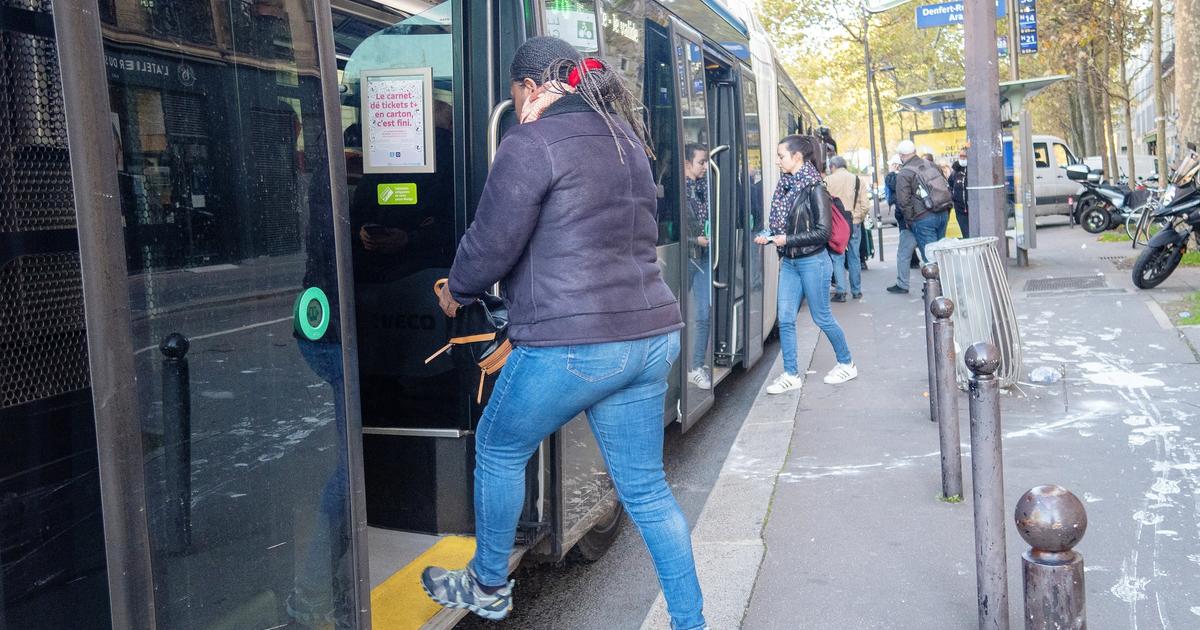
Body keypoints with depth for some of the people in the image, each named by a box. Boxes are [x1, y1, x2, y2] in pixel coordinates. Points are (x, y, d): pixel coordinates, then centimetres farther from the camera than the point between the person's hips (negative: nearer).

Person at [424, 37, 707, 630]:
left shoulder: (532, 142, -9)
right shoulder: (627, 138, 17)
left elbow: (491, 241, -10)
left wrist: (455, 291, 12)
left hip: (573, 343, -7)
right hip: (650, 335, 8)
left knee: (498, 450, 16)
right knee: (645, 485, 15)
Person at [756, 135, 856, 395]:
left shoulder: (814, 188, -14)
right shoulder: (785, 185, 6)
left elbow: (823, 232, -17)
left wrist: (788, 240, -19)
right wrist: (768, 237, -2)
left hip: (812, 261, -7)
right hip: (789, 261, 7)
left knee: (821, 317, 6)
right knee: (785, 318, 4)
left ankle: (846, 364, 26)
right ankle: (791, 375, 13)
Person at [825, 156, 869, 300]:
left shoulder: (828, 181, -5)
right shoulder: (857, 180, 2)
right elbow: (865, 206, -1)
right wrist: (859, 219, 14)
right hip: (854, 224, 3)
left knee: (837, 258, 2)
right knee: (854, 258, 12)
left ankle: (840, 292, -3)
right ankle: (856, 291, 18)